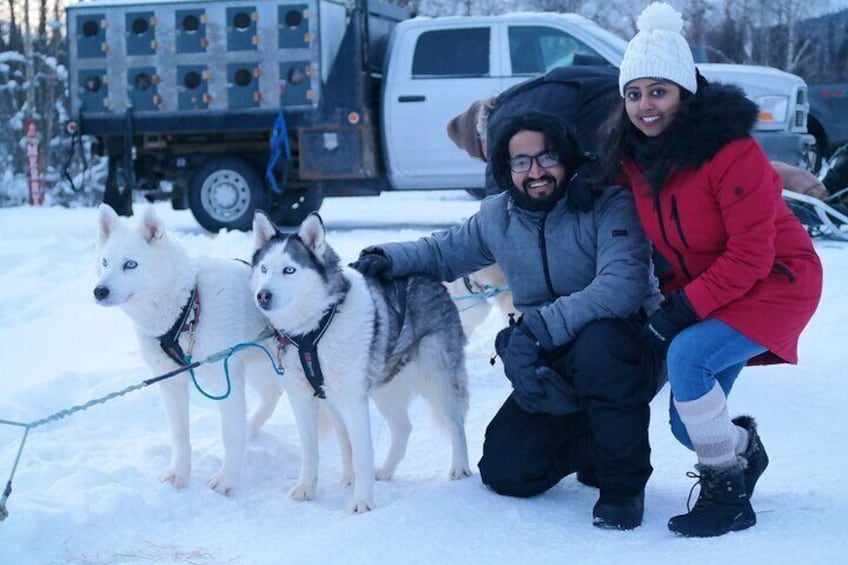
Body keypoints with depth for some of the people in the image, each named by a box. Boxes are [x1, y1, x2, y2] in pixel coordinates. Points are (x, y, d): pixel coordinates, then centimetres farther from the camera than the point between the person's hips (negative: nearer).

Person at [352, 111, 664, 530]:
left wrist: (537, 328, -36)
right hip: (552, 373, 6)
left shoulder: (609, 203, -17)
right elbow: (444, 252, 20)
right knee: (506, 473, -7)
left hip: (625, 347, -5)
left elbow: (622, 284, -32)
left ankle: (624, 482, -17)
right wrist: (392, 258, -1)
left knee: (598, 343, -40)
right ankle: (591, 446, 24)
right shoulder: (497, 216, 2)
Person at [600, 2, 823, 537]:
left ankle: (727, 493, -15)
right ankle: (746, 446, 39)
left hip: (774, 284, -7)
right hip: (698, 290, 7)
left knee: (687, 356, -30)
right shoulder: (633, 155, -4)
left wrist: (684, 309, -26)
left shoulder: (733, 151, -25)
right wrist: (672, 302, -5)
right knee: (688, 425, 3)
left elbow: (751, 255, -25)